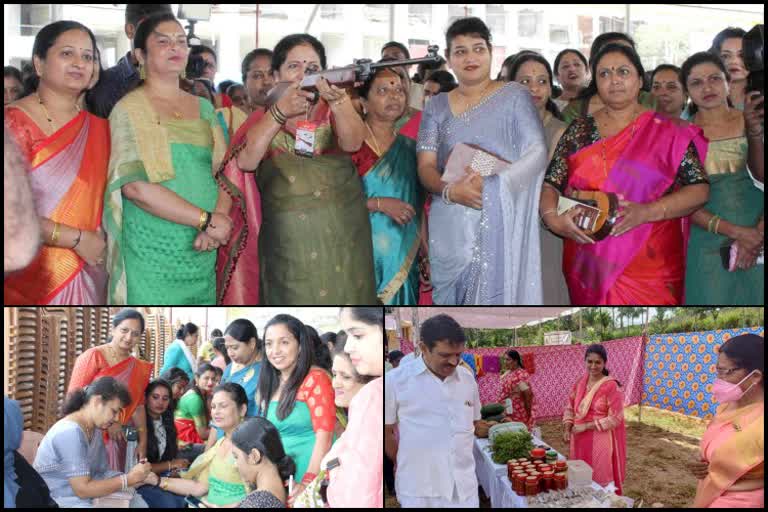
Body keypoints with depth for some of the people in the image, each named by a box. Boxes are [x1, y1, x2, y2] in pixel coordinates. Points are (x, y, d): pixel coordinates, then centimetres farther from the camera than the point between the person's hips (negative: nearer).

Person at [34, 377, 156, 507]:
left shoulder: (95, 430, 9)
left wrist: (140, 477, -7)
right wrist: (130, 478, -19)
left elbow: (102, 473, 6)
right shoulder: (70, 432, -21)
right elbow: (82, 489, -22)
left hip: (82, 500, 9)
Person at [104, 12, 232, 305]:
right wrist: (206, 220, -17)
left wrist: (220, 217, -14)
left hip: (202, 253, 5)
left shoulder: (203, 108, 13)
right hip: (151, 255, -4)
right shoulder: (129, 109, -3)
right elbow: (134, 186, -14)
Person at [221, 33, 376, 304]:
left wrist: (337, 99, -34)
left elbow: (352, 143, -16)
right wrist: (280, 112, -28)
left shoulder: (333, 113, 7)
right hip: (288, 249, 0)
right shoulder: (263, 120, 7)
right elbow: (245, 161, -14)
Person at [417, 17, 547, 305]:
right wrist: (449, 191, -17)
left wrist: (494, 186, -18)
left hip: (500, 223, -3)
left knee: (498, 297, -8)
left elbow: (537, 152, -4)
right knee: (451, 302, 2)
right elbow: (426, 166, 5)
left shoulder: (513, 95, 4)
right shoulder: (437, 106, 12)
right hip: (450, 227, 3)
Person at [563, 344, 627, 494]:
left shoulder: (611, 386, -12)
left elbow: (615, 419, -15)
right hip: (580, 440, 6)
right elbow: (570, 408, 15)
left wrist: (586, 426, -16)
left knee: (601, 479, 3)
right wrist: (567, 429, -2)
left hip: (601, 441, -5)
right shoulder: (579, 383, 6)